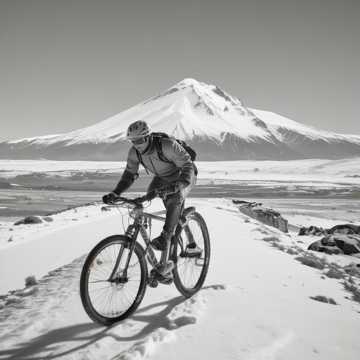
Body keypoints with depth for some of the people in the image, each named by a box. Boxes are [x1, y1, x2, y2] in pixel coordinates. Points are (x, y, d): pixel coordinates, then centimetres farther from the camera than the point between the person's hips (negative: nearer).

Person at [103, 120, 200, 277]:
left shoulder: (167, 145, -35)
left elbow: (188, 166, -35)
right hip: (162, 177, 6)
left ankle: (165, 238, -34)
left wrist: (179, 184, -53)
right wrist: (115, 193, -26)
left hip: (183, 177, -6)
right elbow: (129, 174, -11)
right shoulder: (134, 152, -18)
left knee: (175, 197, -34)